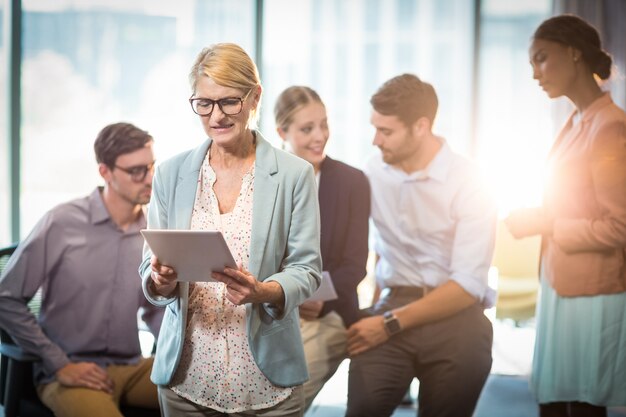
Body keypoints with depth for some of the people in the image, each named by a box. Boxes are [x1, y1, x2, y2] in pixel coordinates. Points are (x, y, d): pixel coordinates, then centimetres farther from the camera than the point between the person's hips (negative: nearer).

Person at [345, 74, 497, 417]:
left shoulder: (469, 183, -7)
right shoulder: (373, 171, 6)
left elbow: (468, 285, -13)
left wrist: (391, 324, -17)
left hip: (455, 315, -2)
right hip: (392, 305, 2)